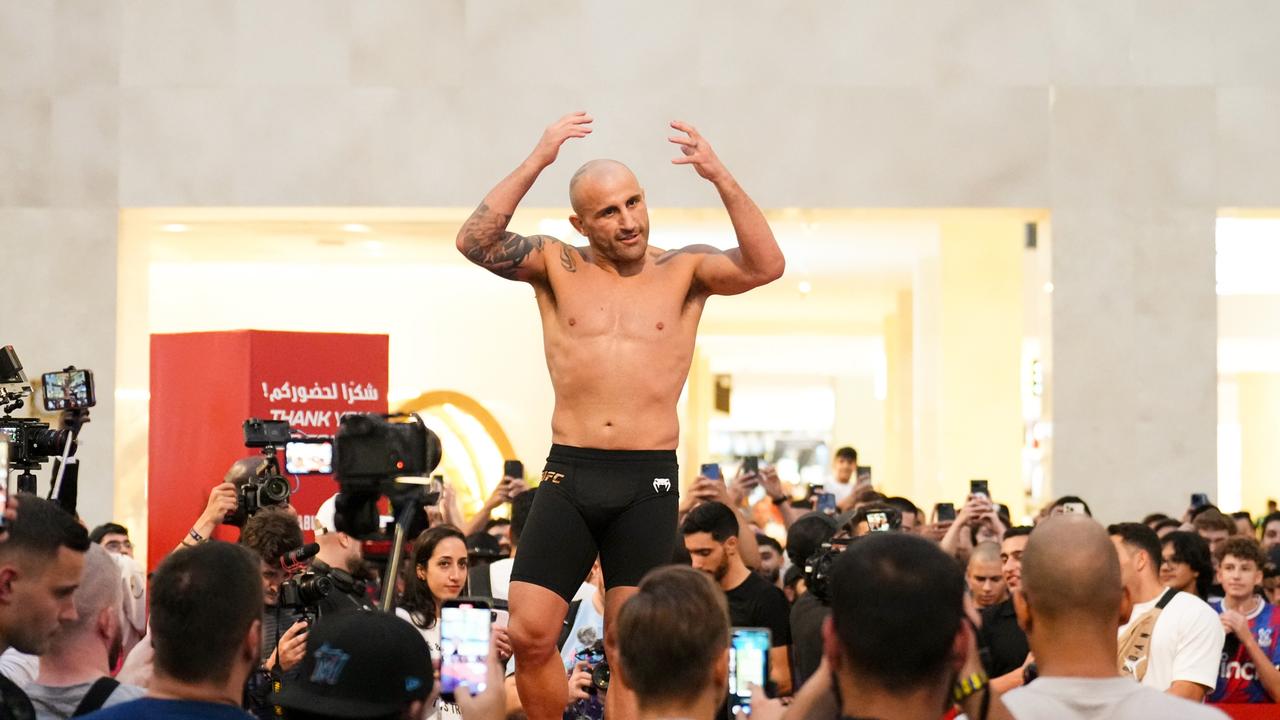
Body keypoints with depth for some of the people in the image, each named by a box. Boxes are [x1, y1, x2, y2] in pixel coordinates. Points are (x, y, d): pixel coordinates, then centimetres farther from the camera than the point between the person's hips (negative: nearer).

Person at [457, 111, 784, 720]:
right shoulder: (557, 267, 6)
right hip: (569, 472, 1)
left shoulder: (685, 270, 5)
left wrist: (720, 178, -19)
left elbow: (766, 265, -11)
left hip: (648, 481, -1)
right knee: (529, 632, -5)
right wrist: (537, 162, -15)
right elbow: (474, 242, -9)